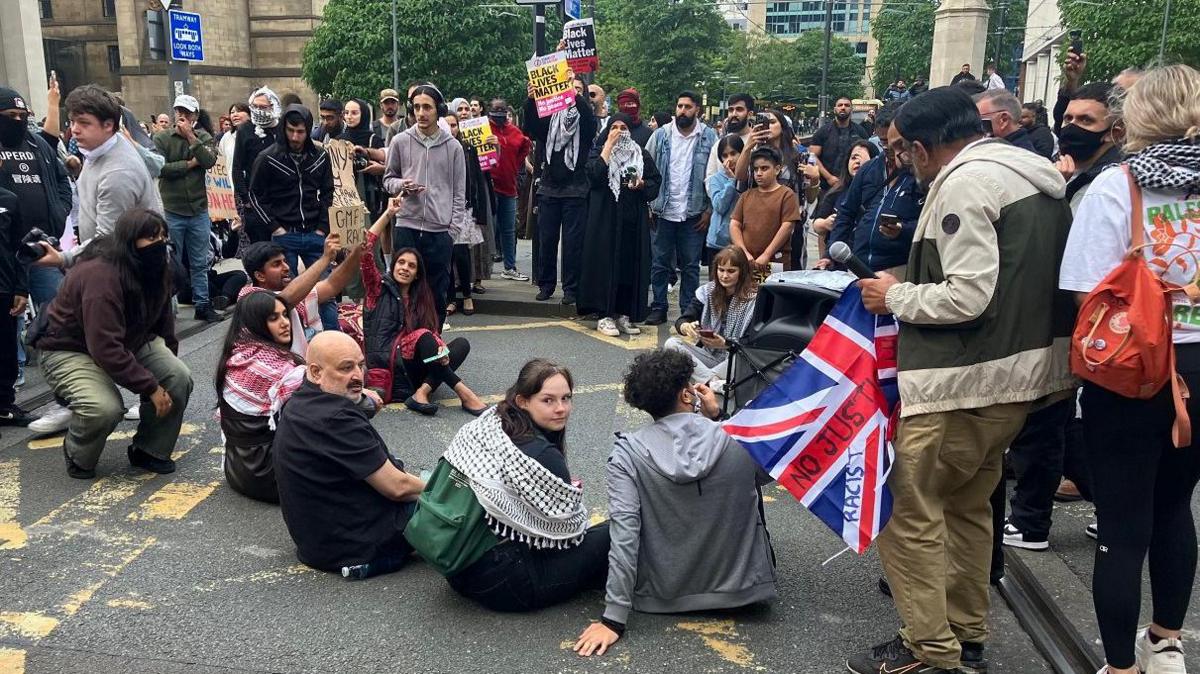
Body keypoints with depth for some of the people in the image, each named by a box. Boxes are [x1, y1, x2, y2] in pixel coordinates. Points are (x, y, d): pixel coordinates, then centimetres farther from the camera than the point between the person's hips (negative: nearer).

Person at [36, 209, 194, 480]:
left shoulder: (154, 269, -8)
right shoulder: (100, 275, -33)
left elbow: (163, 318, 9)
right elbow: (106, 349, -36)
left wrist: (169, 362, 12)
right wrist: (151, 387, -33)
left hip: (129, 340, 7)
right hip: (70, 348, -7)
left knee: (180, 378, -16)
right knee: (106, 408, -33)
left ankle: (149, 451, 4)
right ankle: (78, 457, 2)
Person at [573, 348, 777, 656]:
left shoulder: (627, 453, -17)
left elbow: (624, 533, -23)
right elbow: (764, 475, 11)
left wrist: (614, 619, -20)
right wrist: (717, 418, 9)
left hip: (665, 595, 0)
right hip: (743, 585, 0)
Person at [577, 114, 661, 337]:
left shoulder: (642, 155, 12)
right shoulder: (599, 152, 7)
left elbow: (656, 182, 11)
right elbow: (595, 175, -13)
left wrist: (642, 185, -10)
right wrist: (609, 145, -9)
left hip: (633, 220, 3)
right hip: (605, 218, -2)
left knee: (631, 265, 2)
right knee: (606, 263, -6)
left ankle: (623, 314, 9)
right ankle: (604, 315, -3)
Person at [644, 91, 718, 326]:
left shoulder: (709, 137, 0)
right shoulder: (661, 135, 4)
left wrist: (709, 210, -4)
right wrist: (648, 204, -1)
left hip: (694, 213, -1)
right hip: (663, 210, 1)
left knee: (690, 266, 6)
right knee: (660, 263, 7)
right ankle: (659, 308, 17)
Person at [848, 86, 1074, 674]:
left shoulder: (966, 182, -15)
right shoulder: (1038, 180, 15)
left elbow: (968, 296, -23)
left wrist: (897, 297, -7)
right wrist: (914, 284, 17)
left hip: (962, 382, -10)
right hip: (1020, 375, 10)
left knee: (905, 509, -1)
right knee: (967, 505, 20)